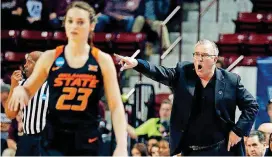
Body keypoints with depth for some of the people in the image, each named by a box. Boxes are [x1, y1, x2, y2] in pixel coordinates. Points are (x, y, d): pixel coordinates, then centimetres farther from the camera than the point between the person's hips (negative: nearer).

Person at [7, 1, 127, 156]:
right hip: (55, 140, 0)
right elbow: (28, 91, 15)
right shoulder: (50, 57, 3)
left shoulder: (102, 60, 0)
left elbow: (116, 106, -2)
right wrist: (19, 90, -10)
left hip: (87, 141, 0)